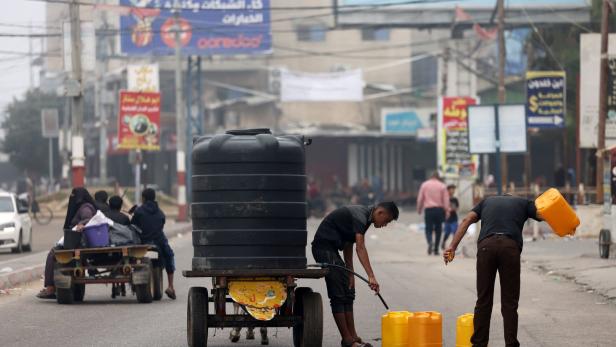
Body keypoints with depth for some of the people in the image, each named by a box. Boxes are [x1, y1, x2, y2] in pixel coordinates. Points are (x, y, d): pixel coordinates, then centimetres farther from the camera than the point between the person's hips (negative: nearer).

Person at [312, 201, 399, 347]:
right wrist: (371, 276, -40)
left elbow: (348, 245, 12)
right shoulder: (359, 216, -21)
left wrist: (350, 273, 6)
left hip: (331, 249, 11)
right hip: (324, 246, -11)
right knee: (338, 295, -10)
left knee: (348, 293, 11)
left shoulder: (365, 217, 11)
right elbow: (360, 248, -32)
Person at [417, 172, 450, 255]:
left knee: (428, 229, 1)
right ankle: (436, 250, 10)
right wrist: (447, 211, 2)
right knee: (438, 230, 10)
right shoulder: (442, 186, 4)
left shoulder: (424, 185, 6)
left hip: (428, 209, 0)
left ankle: (430, 242, -29)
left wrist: (419, 209, 16)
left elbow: (420, 198, 6)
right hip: (439, 209, 0)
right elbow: (446, 199, 0)